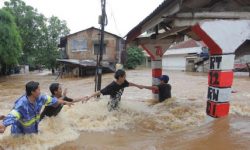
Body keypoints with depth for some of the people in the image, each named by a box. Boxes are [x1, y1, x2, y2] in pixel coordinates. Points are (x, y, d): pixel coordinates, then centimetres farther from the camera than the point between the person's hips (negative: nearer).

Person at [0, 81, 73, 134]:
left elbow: (52, 100, 0)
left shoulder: (39, 98, -15)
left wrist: (65, 102, 11)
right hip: (20, 132, -6)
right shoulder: (21, 104, -34)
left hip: (34, 129, 6)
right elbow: (12, 116, -48)